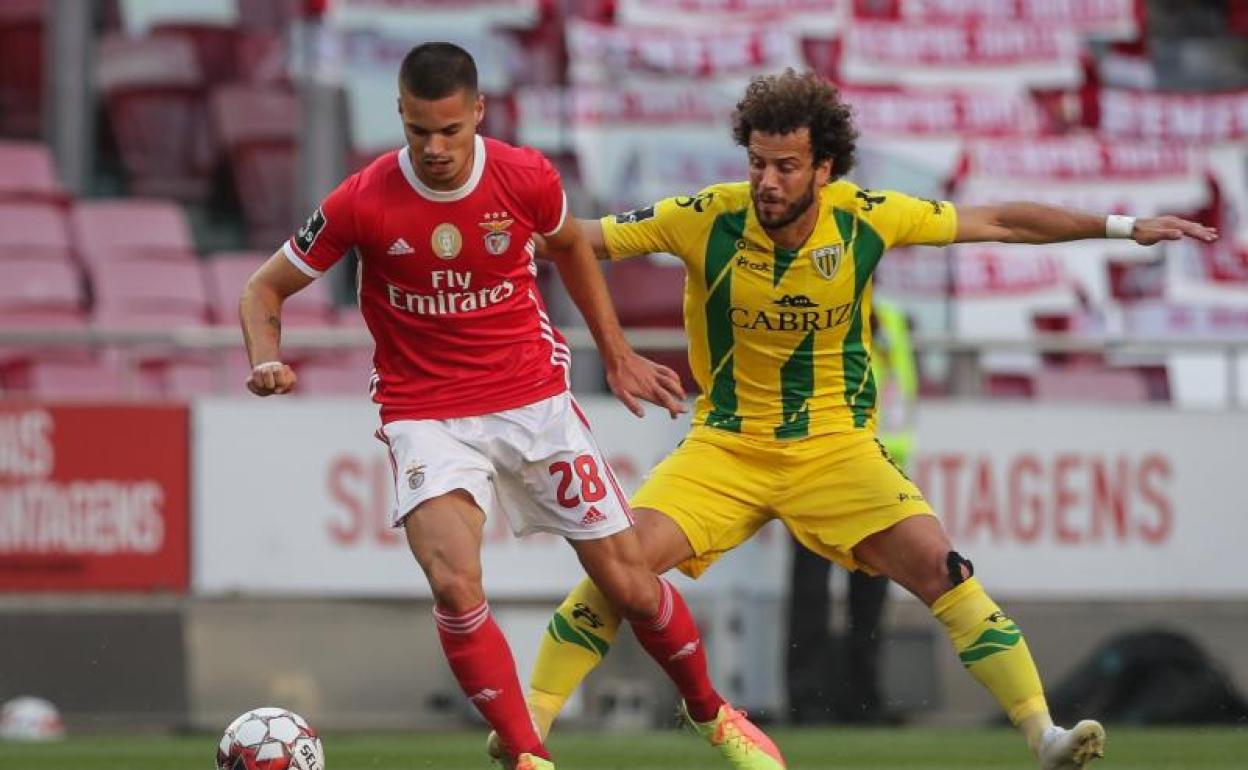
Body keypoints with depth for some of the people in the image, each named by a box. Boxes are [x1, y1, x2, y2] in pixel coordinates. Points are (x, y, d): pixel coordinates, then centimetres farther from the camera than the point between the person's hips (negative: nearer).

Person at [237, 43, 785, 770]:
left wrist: (617, 353, 17)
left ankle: (711, 711, 32)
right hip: (427, 418, -2)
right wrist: (268, 359, -22)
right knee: (455, 585, -27)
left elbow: (571, 245, 15)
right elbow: (266, 288, -2)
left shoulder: (527, 178, -10)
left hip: (534, 401, 2)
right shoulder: (363, 203, -15)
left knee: (630, 582, 5)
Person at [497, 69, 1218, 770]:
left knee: (940, 568, -19)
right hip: (726, 444, 0)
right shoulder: (707, 219, -13)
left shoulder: (865, 217, -11)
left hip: (837, 444, 0)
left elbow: (1001, 222, 0)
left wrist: (1122, 226, 0)